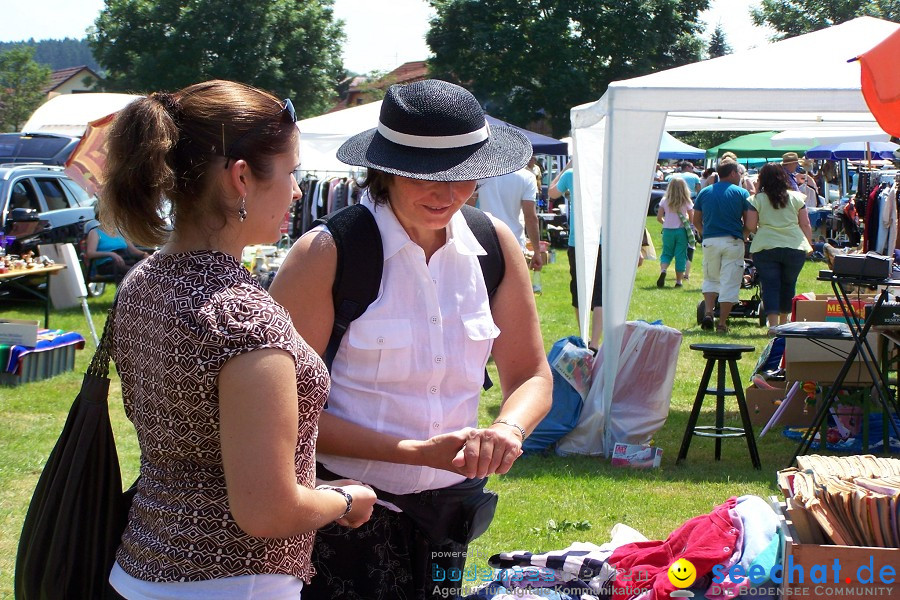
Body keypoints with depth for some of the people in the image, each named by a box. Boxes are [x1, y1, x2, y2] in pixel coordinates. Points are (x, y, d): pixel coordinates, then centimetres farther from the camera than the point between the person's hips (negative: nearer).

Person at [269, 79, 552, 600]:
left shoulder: (494, 244, -2)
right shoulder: (326, 254, -16)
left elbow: (532, 376, 5)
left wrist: (508, 429, -18)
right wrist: (418, 452, -22)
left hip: (449, 501, 5)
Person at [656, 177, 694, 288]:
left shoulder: (665, 201, -2)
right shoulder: (687, 202, -5)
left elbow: (659, 217, 0)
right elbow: (692, 218, -1)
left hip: (668, 230, 1)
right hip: (681, 231, -1)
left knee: (666, 253, 12)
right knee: (681, 256, 6)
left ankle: (663, 270, -16)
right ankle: (679, 281, 7)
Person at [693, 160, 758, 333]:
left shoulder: (705, 192, 9)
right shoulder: (741, 193, 0)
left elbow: (696, 221, 12)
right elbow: (749, 222, -3)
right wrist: (743, 234, 16)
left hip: (710, 241, 3)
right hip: (733, 241, -3)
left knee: (710, 279, 19)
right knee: (729, 283, 2)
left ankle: (708, 313, 1)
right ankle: (722, 323, 1)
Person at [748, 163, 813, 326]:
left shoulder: (757, 199, -1)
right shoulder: (796, 197, 5)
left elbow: (751, 227, -2)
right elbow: (805, 225, 6)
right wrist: (809, 245, 15)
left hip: (765, 247, -2)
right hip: (795, 248, 2)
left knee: (770, 286, 0)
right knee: (788, 285, 16)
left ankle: (773, 324, -10)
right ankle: (784, 323, 25)